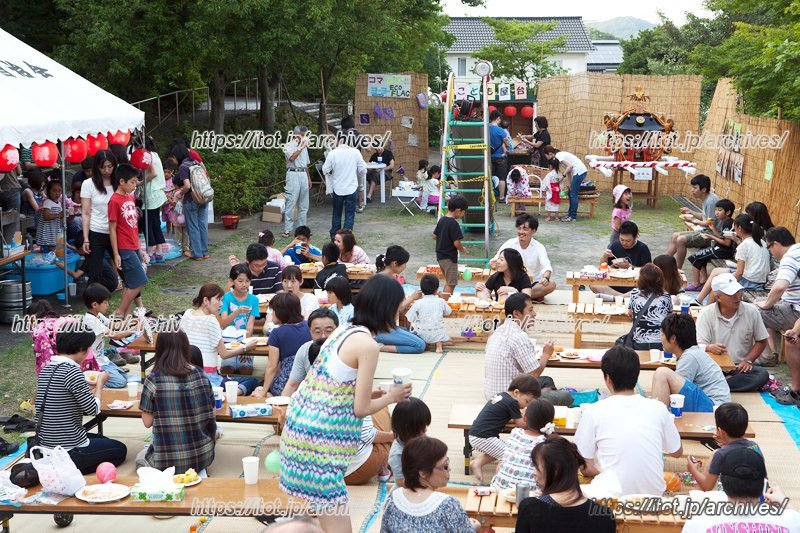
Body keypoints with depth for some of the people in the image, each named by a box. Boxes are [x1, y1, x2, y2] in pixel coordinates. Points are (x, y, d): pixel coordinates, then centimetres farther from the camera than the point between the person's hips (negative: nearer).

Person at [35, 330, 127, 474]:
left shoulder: (46, 369, 5)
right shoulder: (72, 371, -20)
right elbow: (93, 409, -14)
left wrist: (86, 383, 15)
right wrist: (100, 382, 1)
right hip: (69, 450, -9)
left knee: (102, 440, 31)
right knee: (120, 450, 16)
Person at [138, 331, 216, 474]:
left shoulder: (153, 379, -13)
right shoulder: (200, 375, -5)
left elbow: (147, 422, -6)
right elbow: (211, 416, 2)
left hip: (169, 460, -2)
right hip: (203, 456, 3)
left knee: (142, 455, 31)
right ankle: (199, 471, 8)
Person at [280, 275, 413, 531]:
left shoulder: (342, 330, 9)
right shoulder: (367, 345, -15)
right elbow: (361, 409, -12)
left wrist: (373, 394, 16)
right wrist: (391, 397, 5)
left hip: (301, 424, 9)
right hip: (322, 439, -9)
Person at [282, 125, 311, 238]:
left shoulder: (304, 146, 18)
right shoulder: (288, 146, -1)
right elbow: (292, 157, -20)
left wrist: (309, 178, 21)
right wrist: (301, 147, -15)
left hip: (303, 175, 7)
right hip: (293, 174, -7)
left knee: (303, 204, 7)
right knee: (291, 203, -9)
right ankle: (287, 229, -8)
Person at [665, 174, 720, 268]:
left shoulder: (711, 200, -22)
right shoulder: (706, 199, 9)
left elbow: (712, 223, -24)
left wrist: (695, 222, -16)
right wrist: (690, 212, 11)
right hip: (704, 232, 11)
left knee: (681, 239, -23)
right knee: (675, 236, 12)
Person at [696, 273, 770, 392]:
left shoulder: (751, 311, 0)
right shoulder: (706, 314, -4)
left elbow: (761, 341, 9)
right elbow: (699, 346, -9)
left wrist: (748, 360, -6)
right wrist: (710, 348, -32)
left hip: (742, 367, 2)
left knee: (762, 375, -30)